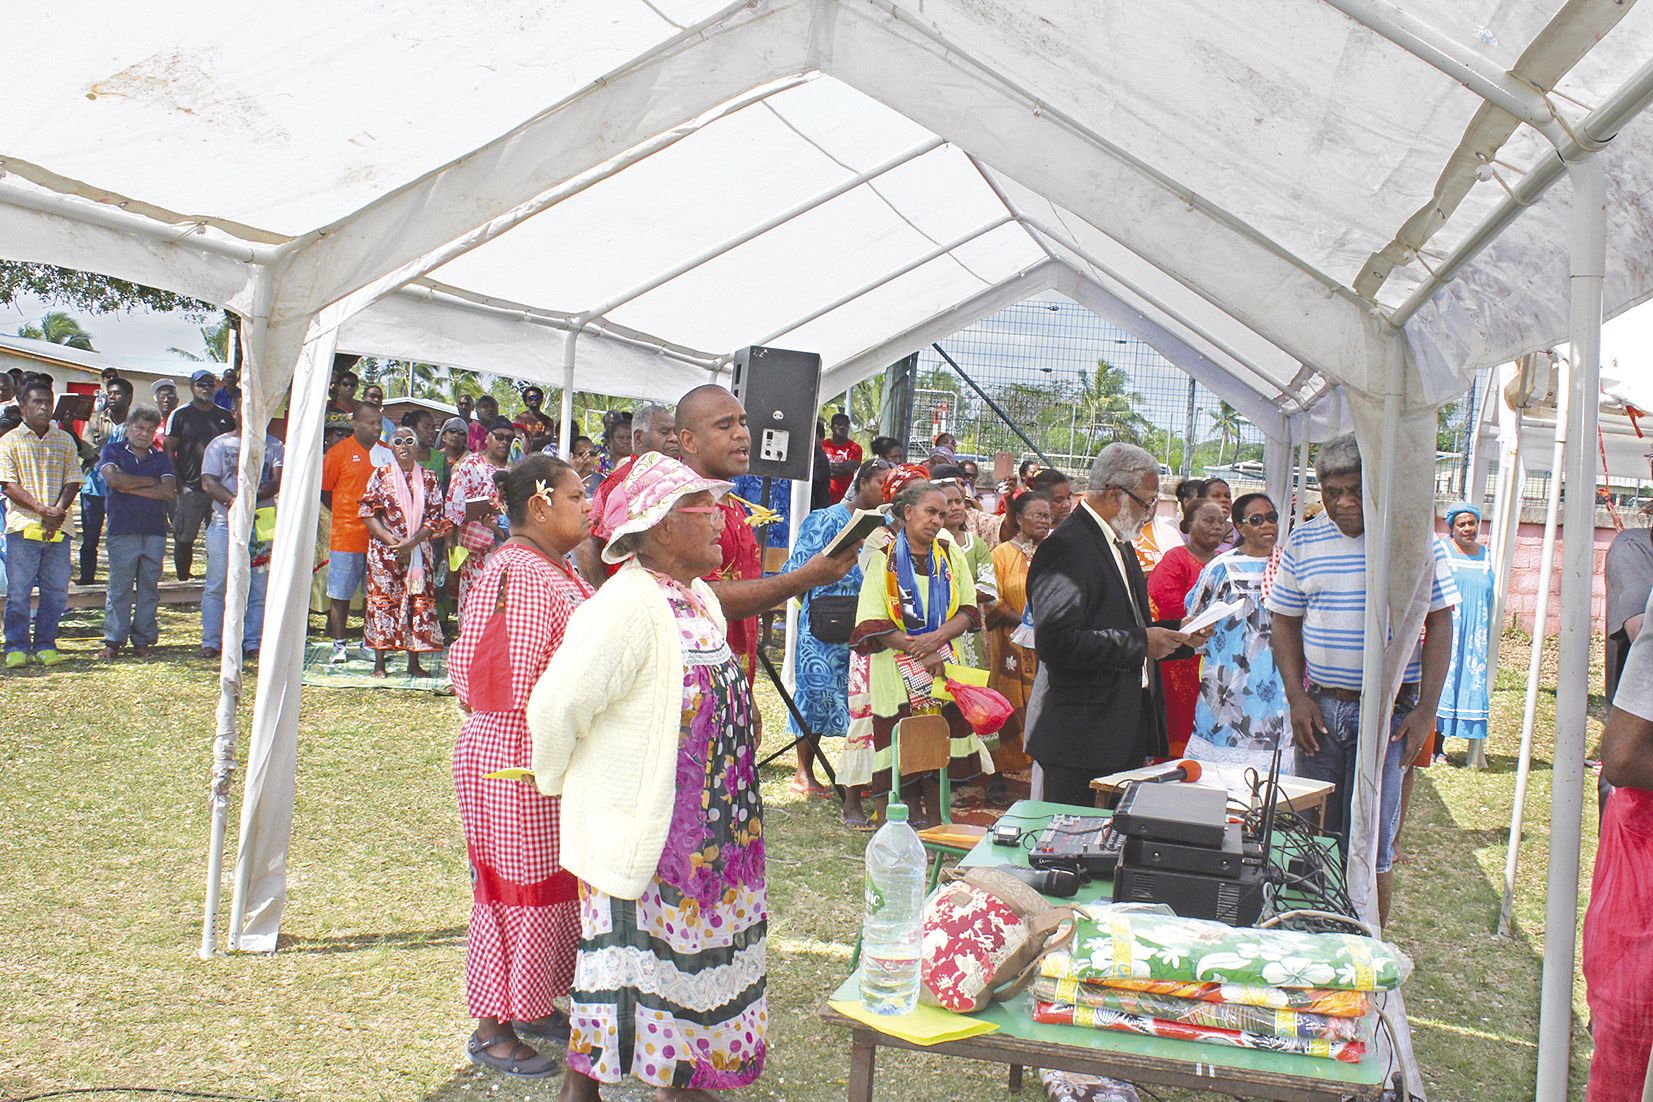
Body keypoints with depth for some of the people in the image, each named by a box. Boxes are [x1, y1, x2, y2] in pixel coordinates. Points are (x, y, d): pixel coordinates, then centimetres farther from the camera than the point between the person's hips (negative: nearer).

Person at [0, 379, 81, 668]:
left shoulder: (65, 440, 13)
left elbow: (73, 481, 8)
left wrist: (58, 509, -10)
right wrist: (40, 509, -16)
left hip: (59, 526, 3)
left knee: (56, 590, 4)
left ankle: (45, 644, 14)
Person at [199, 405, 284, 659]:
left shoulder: (273, 445, 12)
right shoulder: (219, 444, 10)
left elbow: (278, 481, -2)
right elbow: (208, 482, -1)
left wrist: (254, 497, -20)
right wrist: (233, 500, -19)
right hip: (225, 523, -1)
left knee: (259, 588, 2)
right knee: (217, 587, 0)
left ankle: (253, 642, 9)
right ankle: (211, 642, 7)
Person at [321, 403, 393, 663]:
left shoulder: (386, 453, 8)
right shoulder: (339, 452, -2)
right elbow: (324, 491, 3)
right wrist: (344, 514, 2)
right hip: (346, 537, -3)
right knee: (340, 593, 3)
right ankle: (338, 644, 12)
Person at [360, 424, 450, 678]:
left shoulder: (429, 479, 6)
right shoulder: (381, 475, 4)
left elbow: (436, 517, 1)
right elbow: (367, 511, -1)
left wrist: (412, 542, -12)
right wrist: (390, 539, -13)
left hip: (419, 550, 1)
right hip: (385, 550, -1)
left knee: (420, 601, 0)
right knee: (382, 601, -3)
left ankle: (414, 663, 9)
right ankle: (379, 663, 4)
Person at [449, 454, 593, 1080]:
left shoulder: (553, 570, 11)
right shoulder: (524, 573, -21)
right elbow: (520, 685, -26)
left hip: (548, 757, 10)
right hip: (515, 756, -10)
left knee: (552, 885, 18)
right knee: (517, 887, 3)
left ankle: (533, 1006, 34)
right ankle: (492, 1028, 18)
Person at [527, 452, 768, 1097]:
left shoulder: (700, 598, 8)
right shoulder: (627, 605, -23)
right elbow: (555, 709, -24)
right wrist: (557, 783, -8)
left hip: (706, 834, 9)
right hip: (639, 832, -8)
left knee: (687, 958, 18)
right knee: (630, 961, 3)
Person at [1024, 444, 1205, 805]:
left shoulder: (1120, 545, 18)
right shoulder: (1067, 547, -15)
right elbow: (1056, 641, -25)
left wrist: (1177, 635, 8)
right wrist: (1140, 642, -20)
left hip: (1125, 730, 9)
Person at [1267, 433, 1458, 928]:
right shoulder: (1304, 540, 6)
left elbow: (1439, 623, -1)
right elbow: (1285, 620, 11)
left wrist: (1426, 709, -8)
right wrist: (1297, 697, 0)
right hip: (1320, 706, 3)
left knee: (1370, 844, -1)